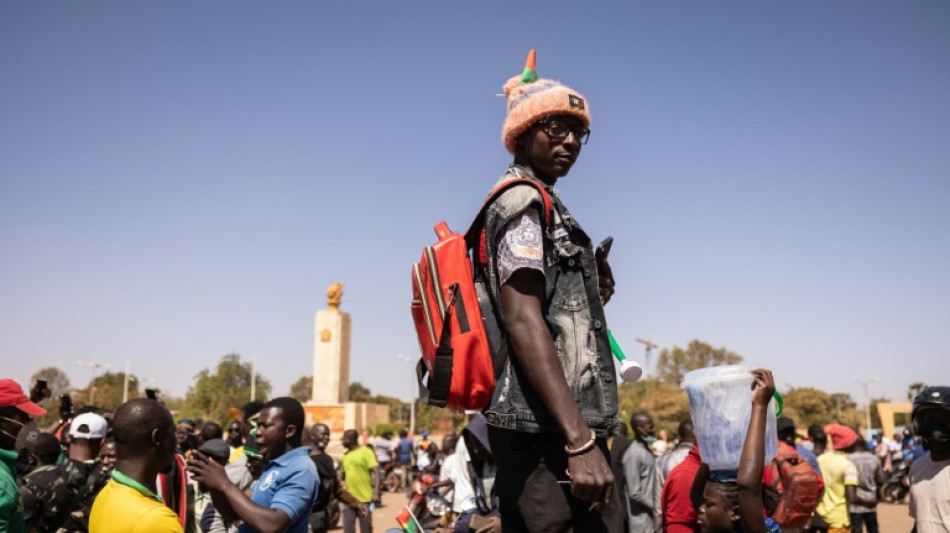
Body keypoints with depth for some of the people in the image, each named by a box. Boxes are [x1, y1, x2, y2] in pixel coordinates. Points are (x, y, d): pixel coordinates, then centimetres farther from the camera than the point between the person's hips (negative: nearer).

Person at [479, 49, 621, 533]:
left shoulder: (534, 205, 22)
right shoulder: (524, 200, -8)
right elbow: (523, 322, -21)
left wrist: (588, 298, 6)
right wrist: (580, 441, -26)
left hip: (541, 425, 10)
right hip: (546, 426, -10)